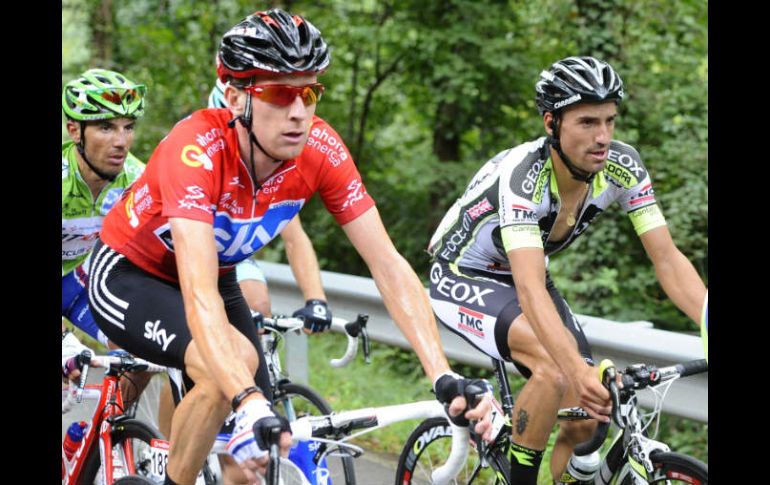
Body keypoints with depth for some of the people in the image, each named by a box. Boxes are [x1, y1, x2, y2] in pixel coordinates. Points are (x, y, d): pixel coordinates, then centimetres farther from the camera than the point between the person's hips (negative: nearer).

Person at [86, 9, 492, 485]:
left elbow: (389, 266, -22)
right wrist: (251, 407, -60)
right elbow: (198, 296, -47)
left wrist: (446, 378, -33)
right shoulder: (197, 150, -38)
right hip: (128, 274, -5)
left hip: (220, 277, 6)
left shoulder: (321, 150, -23)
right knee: (235, 359, -33)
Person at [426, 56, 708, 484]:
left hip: (523, 274, 6)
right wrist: (579, 369, -60)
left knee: (589, 420, -7)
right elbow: (530, 290, -46)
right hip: (463, 278, -6)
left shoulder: (622, 166, -20)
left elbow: (668, 260, -21)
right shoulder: (522, 175, -36)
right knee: (555, 364, -32)